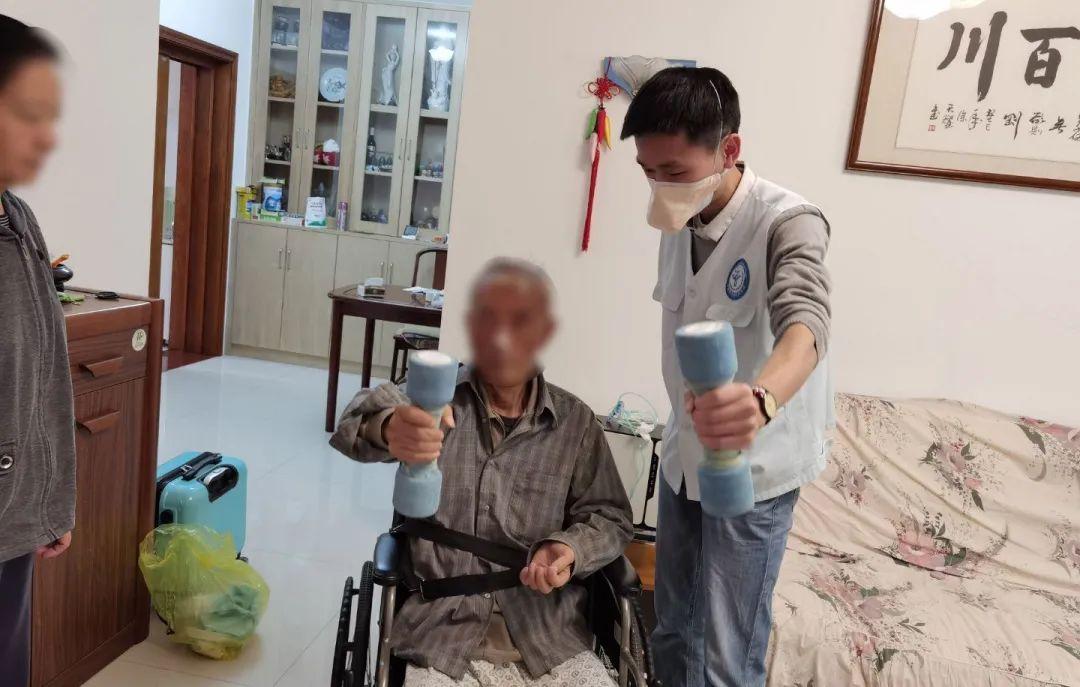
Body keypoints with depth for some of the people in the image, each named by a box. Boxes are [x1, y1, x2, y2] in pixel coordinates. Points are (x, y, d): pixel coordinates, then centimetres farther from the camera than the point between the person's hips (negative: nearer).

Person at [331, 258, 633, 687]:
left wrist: (571, 548, -13)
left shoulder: (576, 422, 3)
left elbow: (609, 516, 8)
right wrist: (388, 429, -44)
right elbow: (367, 412, -21)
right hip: (441, 636, -1)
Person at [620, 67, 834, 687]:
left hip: (754, 466, -6)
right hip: (684, 455, 6)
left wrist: (760, 398, -61)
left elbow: (804, 321, -39)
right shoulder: (679, 224, 0)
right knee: (672, 633, 19)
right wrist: (685, 425, 15)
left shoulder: (788, 224, -21)